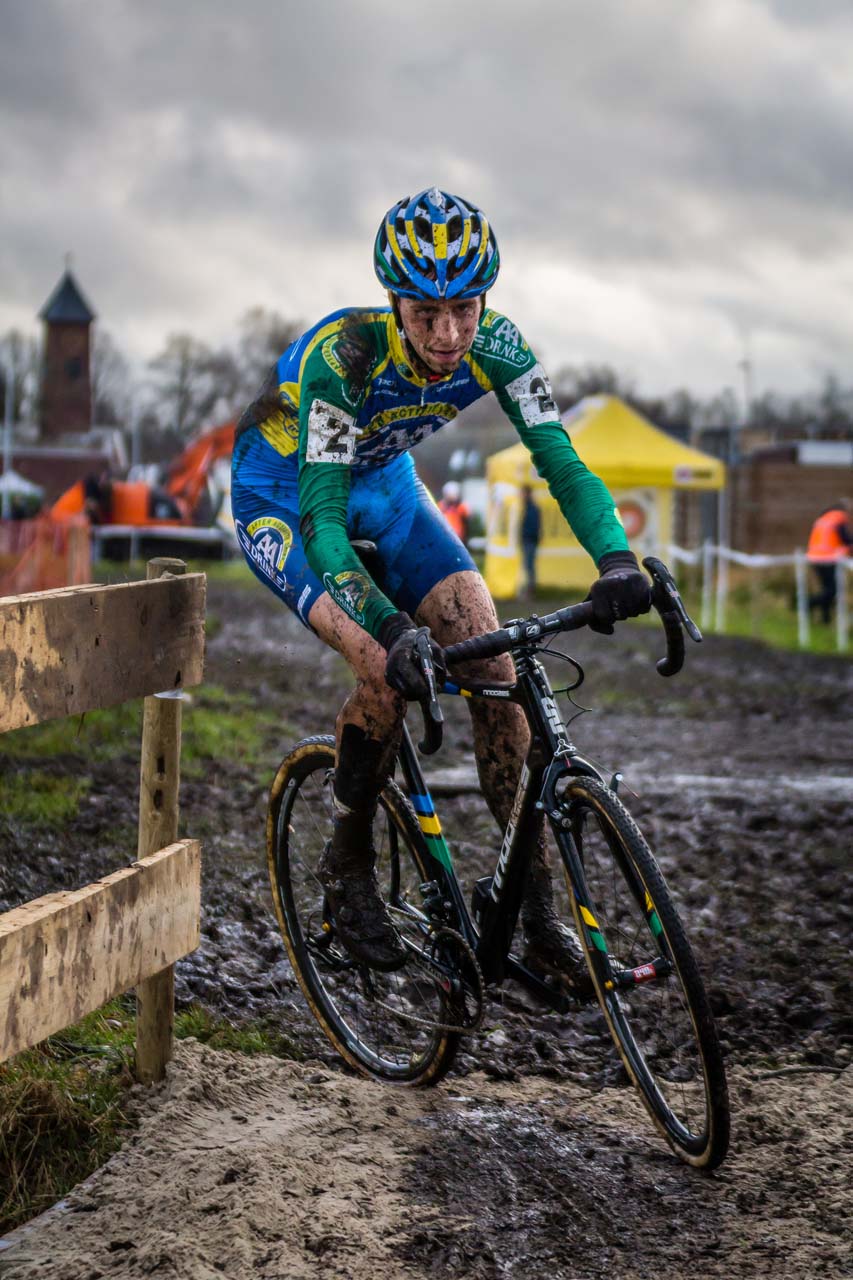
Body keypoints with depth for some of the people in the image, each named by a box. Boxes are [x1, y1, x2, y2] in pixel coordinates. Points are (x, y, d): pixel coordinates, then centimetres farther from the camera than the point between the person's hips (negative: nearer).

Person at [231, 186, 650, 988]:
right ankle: (348, 867, -2)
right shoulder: (342, 355, -36)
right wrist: (388, 628, -52)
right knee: (388, 671, -27)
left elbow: (560, 459, -28)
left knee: (490, 658, -11)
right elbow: (322, 516, -39)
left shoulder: (494, 348, -23)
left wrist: (617, 561, -46)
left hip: (380, 482, 5)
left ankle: (536, 912, -4)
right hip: (280, 493, -5)